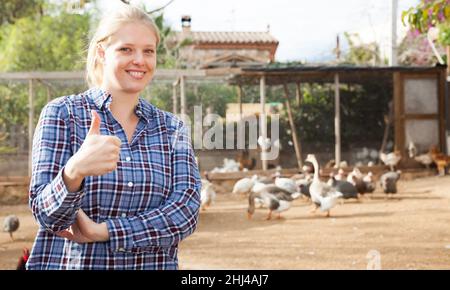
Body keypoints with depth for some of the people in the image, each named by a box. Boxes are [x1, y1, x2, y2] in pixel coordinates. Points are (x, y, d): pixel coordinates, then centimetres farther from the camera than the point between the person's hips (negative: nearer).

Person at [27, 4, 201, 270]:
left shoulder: (172, 128, 2)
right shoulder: (61, 113, -6)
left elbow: (186, 211, -10)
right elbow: (46, 213, -14)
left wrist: (102, 231, -19)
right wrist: (74, 171, -34)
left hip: (155, 264, 3)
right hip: (73, 263, -2)